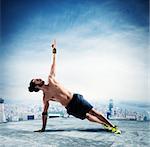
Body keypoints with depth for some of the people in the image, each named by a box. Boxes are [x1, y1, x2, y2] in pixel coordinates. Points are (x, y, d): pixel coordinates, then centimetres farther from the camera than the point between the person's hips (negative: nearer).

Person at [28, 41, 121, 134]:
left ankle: (112, 126, 11)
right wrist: (43, 128, 4)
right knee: (88, 116, 2)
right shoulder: (45, 98, -3)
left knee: (94, 113, 1)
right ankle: (105, 124, 24)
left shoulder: (51, 80, 1)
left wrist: (54, 52, 10)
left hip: (76, 99, 1)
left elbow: (53, 65, 9)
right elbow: (45, 113, 3)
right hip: (71, 108, -1)